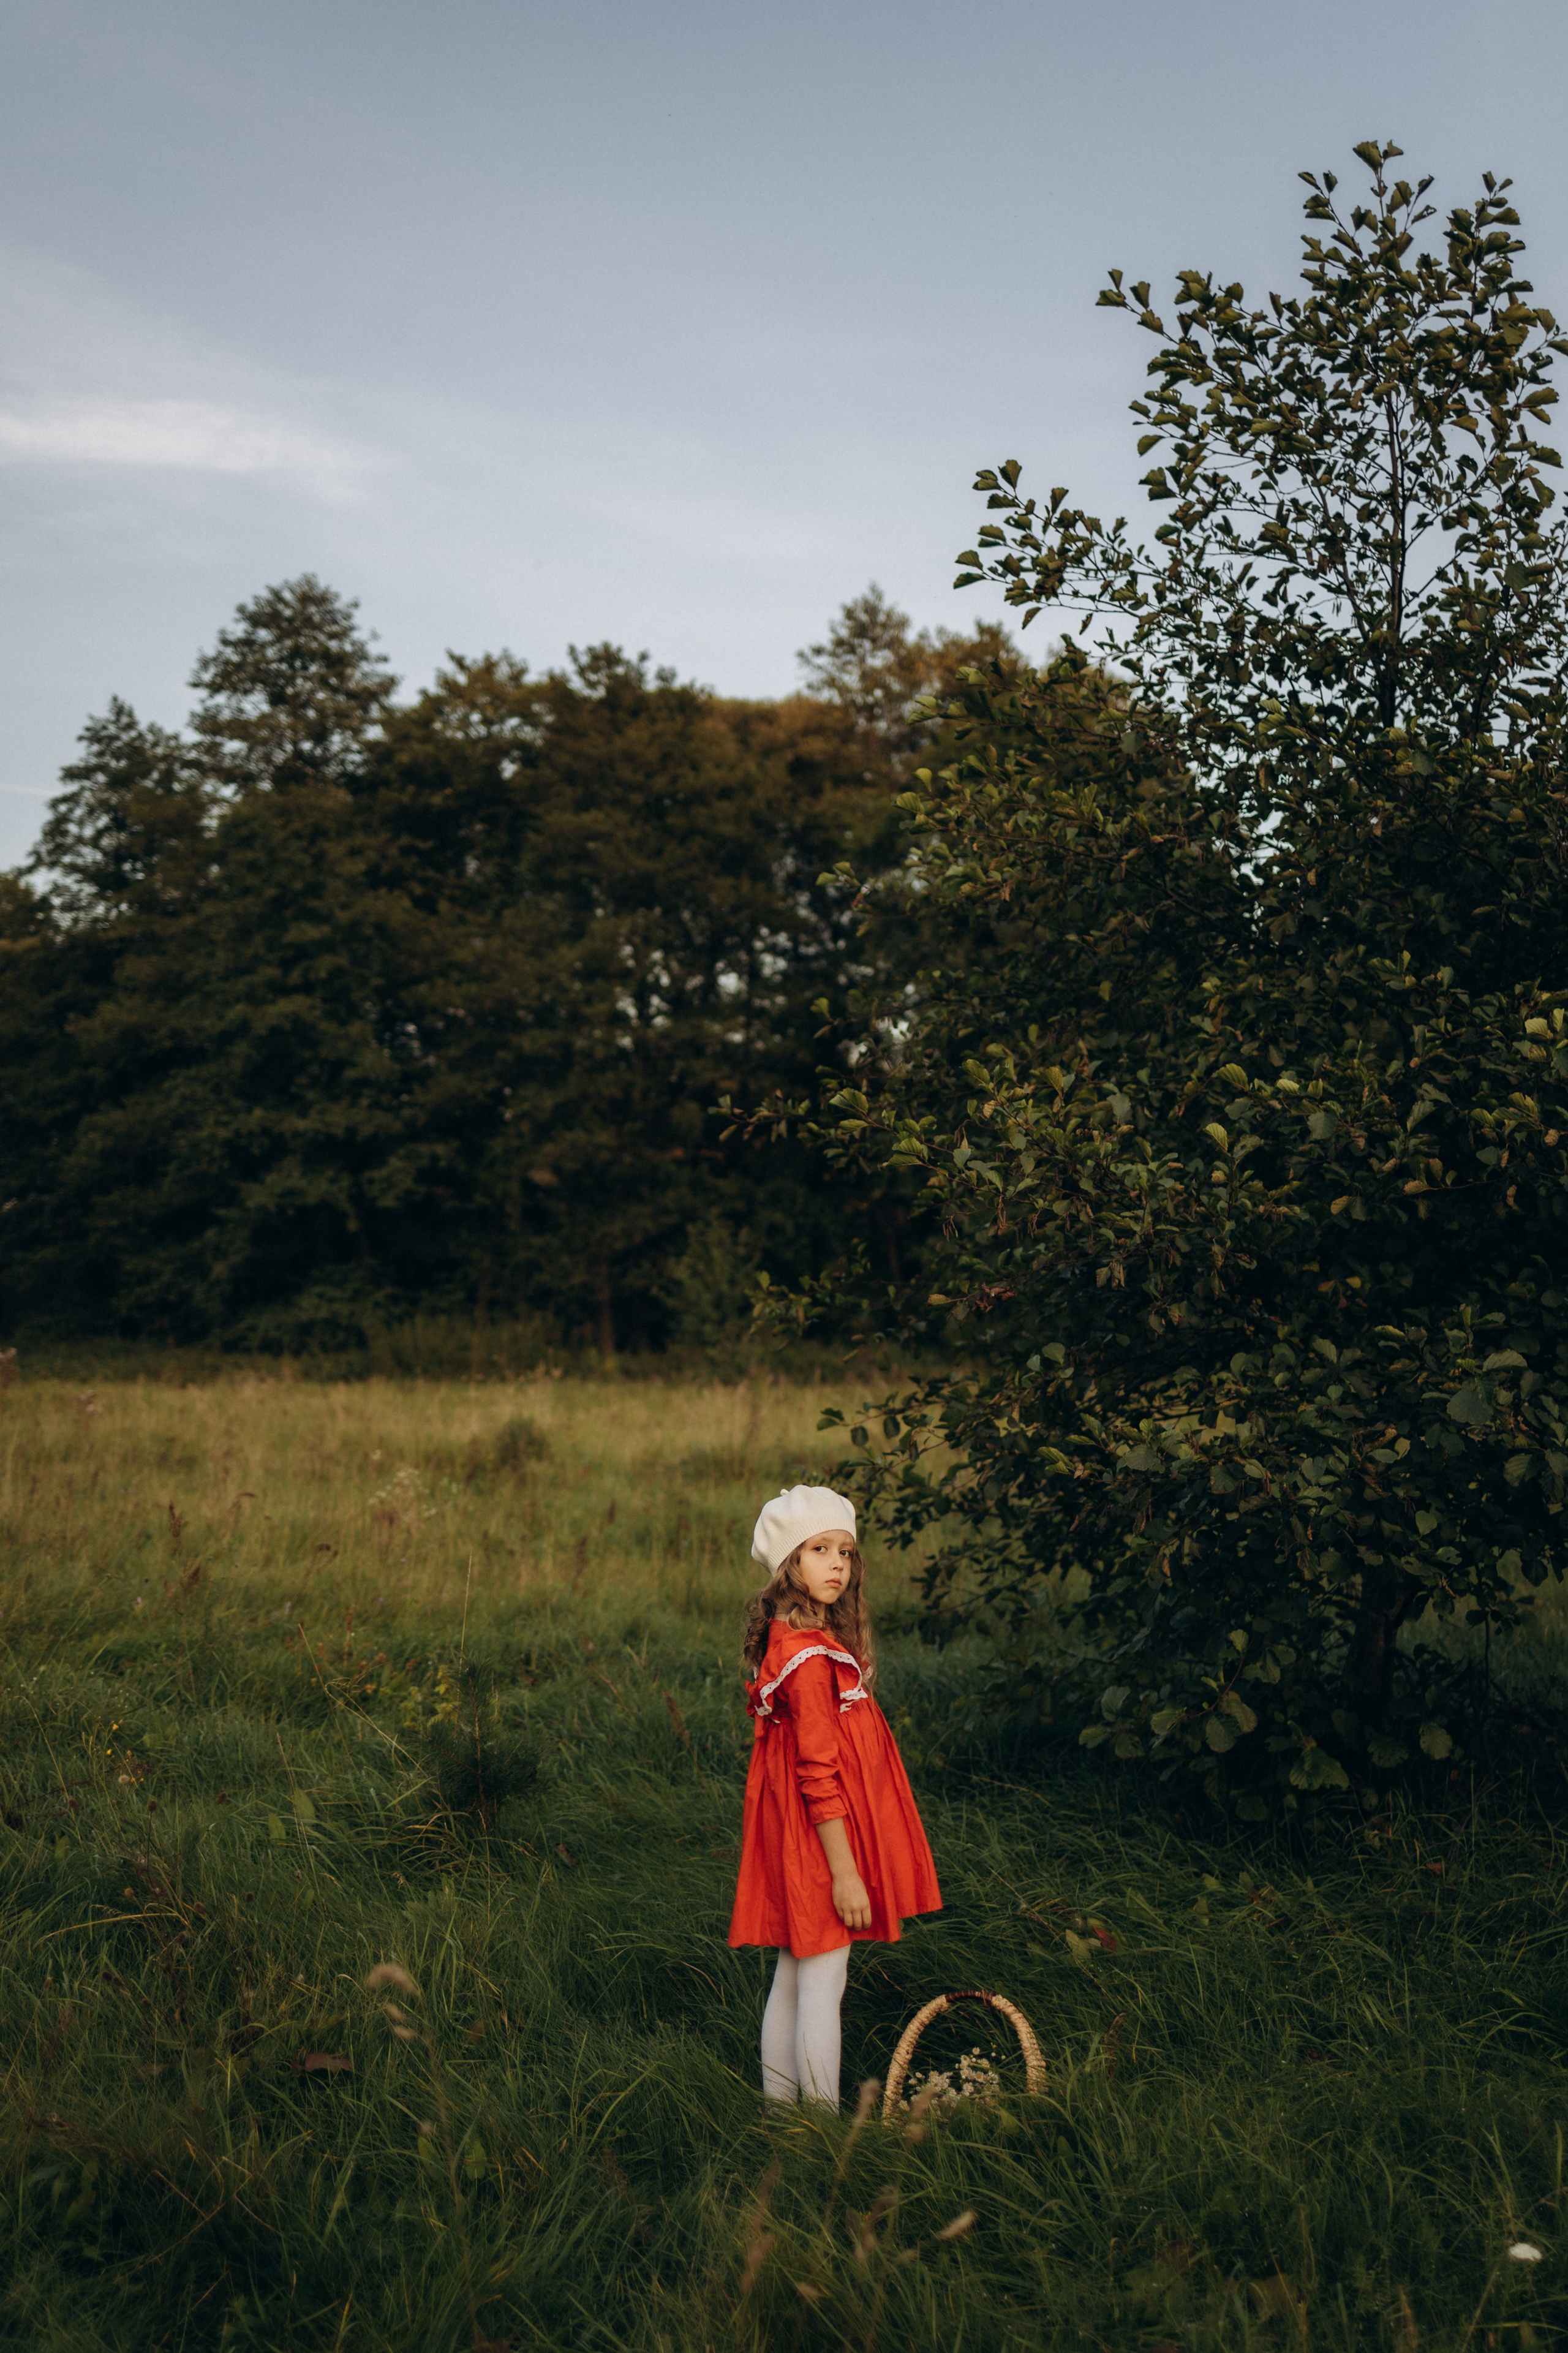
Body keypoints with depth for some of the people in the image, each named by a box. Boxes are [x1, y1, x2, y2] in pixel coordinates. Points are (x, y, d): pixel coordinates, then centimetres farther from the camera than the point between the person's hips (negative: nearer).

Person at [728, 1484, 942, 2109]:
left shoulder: (791, 1640, 8)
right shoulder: (811, 1657, -22)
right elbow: (820, 1775, -23)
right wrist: (844, 1871, -20)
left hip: (797, 1835, 10)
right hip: (820, 1839, -10)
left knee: (792, 1978, 17)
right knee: (822, 1986, 0)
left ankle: (779, 2108, 27)